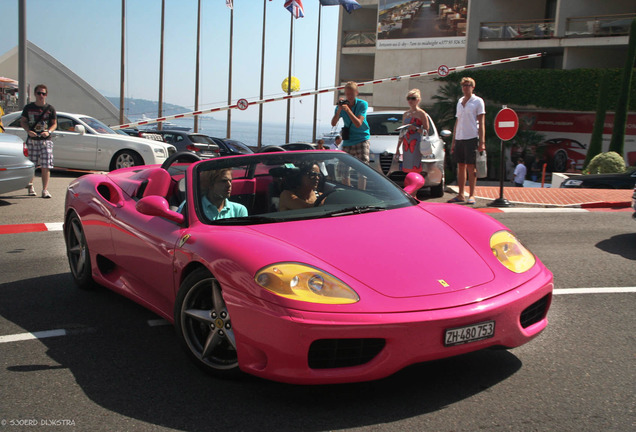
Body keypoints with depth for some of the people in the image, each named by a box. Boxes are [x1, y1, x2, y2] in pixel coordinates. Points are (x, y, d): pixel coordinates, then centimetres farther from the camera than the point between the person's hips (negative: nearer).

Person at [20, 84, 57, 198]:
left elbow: (54, 124, 9)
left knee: (46, 166, -8)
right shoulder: (28, 107, 7)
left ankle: (45, 190, -5)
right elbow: (22, 122, 11)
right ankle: (30, 186, 26)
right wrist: (28, 131, -8)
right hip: (31, 140, 1)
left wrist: (48, 131, -11)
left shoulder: (50, 109, 4)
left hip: (45, 140, -1)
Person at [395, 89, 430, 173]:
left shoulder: (421, 113, -1)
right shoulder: (405, 114, 17)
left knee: (415, 168, -12)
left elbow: (426, 131, -6)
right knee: (407, 169, 2)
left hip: (416, 144, -6)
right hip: (406, 144, 6)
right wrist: (397, 148, 18)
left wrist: (415, 128, -22)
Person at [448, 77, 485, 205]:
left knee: (471, 167, -5)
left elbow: (481, 122, -5)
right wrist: (453, 141, 16)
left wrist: (482, 142, -13)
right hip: (459, 138, 6)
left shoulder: (478, 101, 0)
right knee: (460, 167, 7)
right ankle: (461, 195, 12)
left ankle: (471, 195, 0)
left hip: (472, 138, -6)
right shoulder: (460, 101, 17)